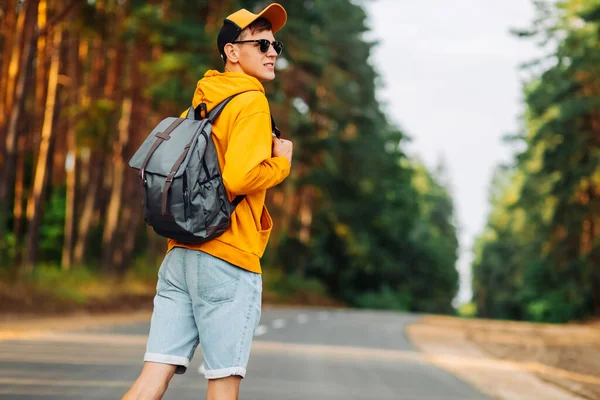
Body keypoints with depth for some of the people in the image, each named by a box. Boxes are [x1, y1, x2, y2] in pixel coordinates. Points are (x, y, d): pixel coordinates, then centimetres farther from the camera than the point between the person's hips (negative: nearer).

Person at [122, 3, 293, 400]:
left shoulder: (197, 107, 19)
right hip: (229, 259, -7)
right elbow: (239, 177, -21)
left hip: (180, 254, 7)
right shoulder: (251, 101, -7)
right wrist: (282, 163, -3)